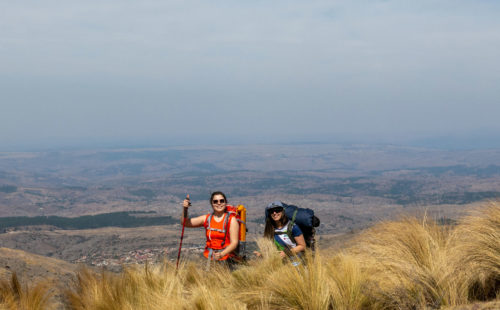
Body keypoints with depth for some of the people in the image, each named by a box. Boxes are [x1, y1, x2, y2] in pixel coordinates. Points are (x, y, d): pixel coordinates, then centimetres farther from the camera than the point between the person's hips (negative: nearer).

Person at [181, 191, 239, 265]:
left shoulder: (231, 220, 0)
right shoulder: (207, 218, 11)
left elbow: (234, 243, -8)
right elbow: (185, 223, 12)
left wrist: (221, 254, -24)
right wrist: (185, 209, -6)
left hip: (225, 259, -3)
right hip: (208, 258, 3)